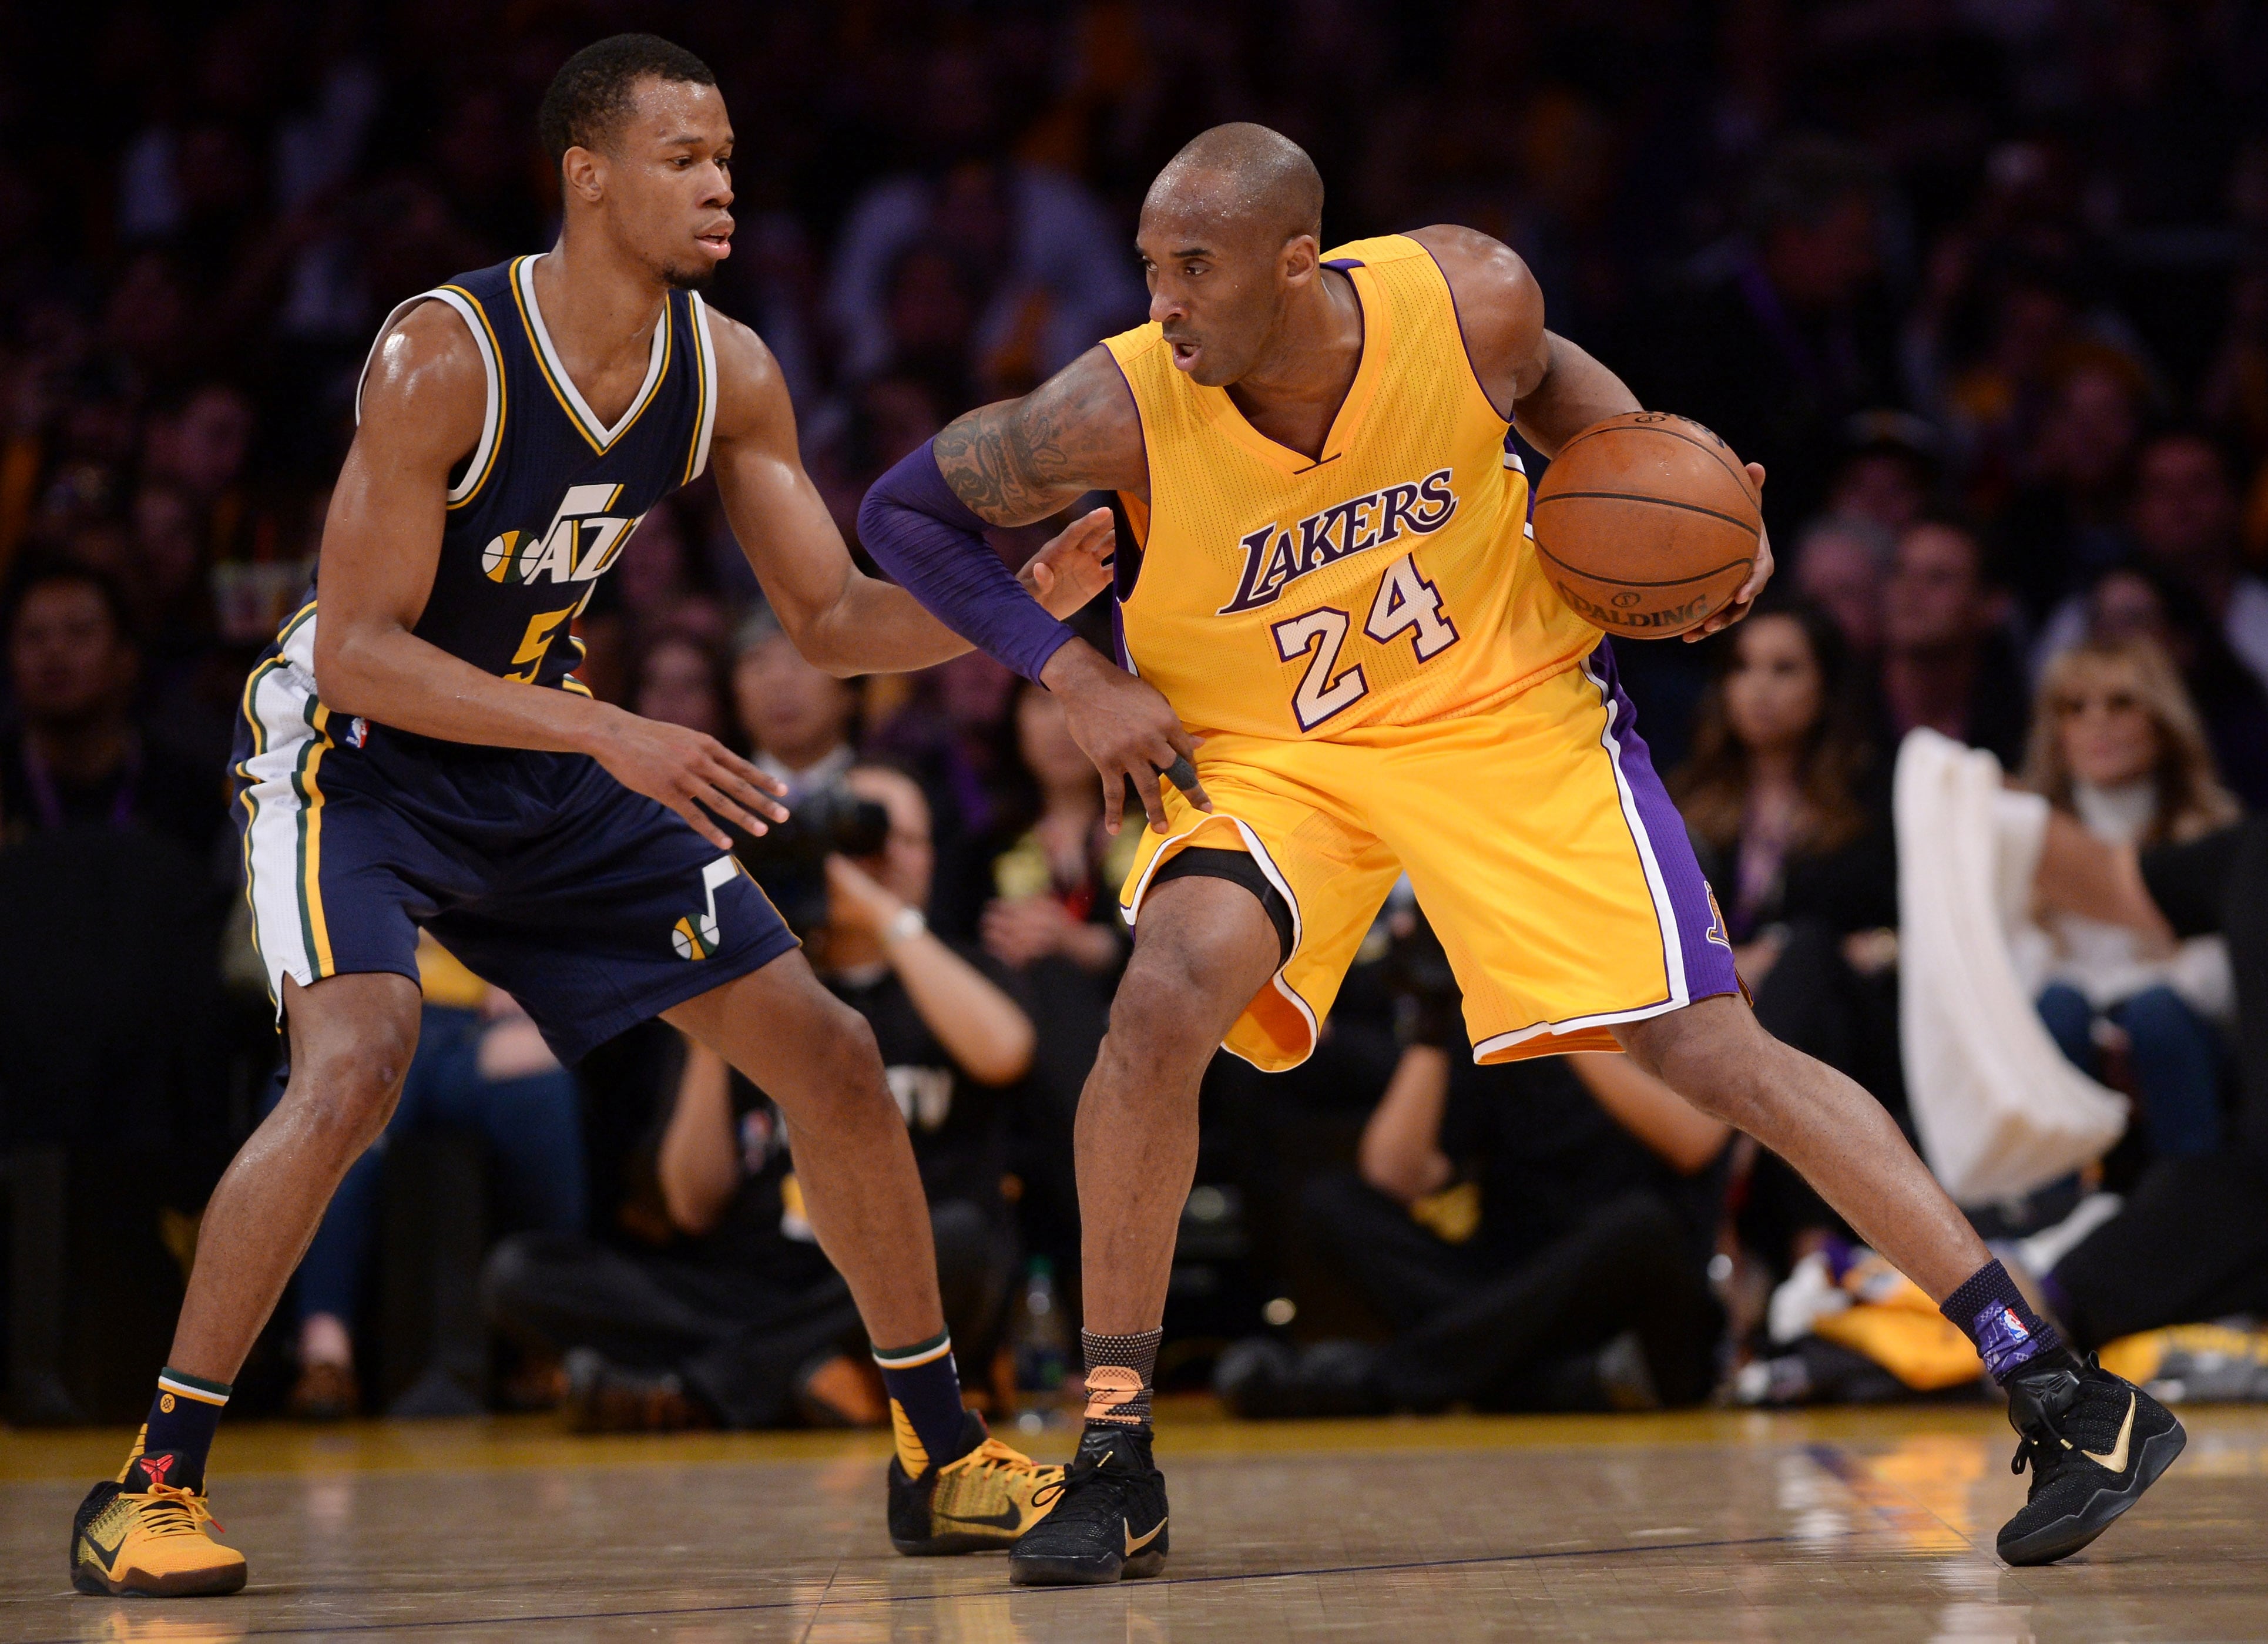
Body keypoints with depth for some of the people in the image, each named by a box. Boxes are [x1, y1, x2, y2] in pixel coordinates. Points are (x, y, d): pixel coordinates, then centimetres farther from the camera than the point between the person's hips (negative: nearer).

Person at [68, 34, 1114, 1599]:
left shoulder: (726, 371, -8)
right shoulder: (444, 357, -27)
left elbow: (833, 617, -1)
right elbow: (357, 649, -28)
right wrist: (610, 735, -36)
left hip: (548, 758, 7)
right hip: (356, 752, -6)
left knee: (830, 1053, 3)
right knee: (355, 1066, -31)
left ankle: (942, 1451, 17)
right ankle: (155, 1484, -20)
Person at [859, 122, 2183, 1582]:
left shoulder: (1469, 299, -21)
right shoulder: (1121, 408, -24)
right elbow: (905, 512, -9)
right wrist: (1074, 676, -18)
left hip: (1506, 710, 0)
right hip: (1261, 751, 0)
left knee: (1713, 1051, -7)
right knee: (1171, 993, -29)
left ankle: (2066, 1396, 1)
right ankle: (1116, 1466, -16)